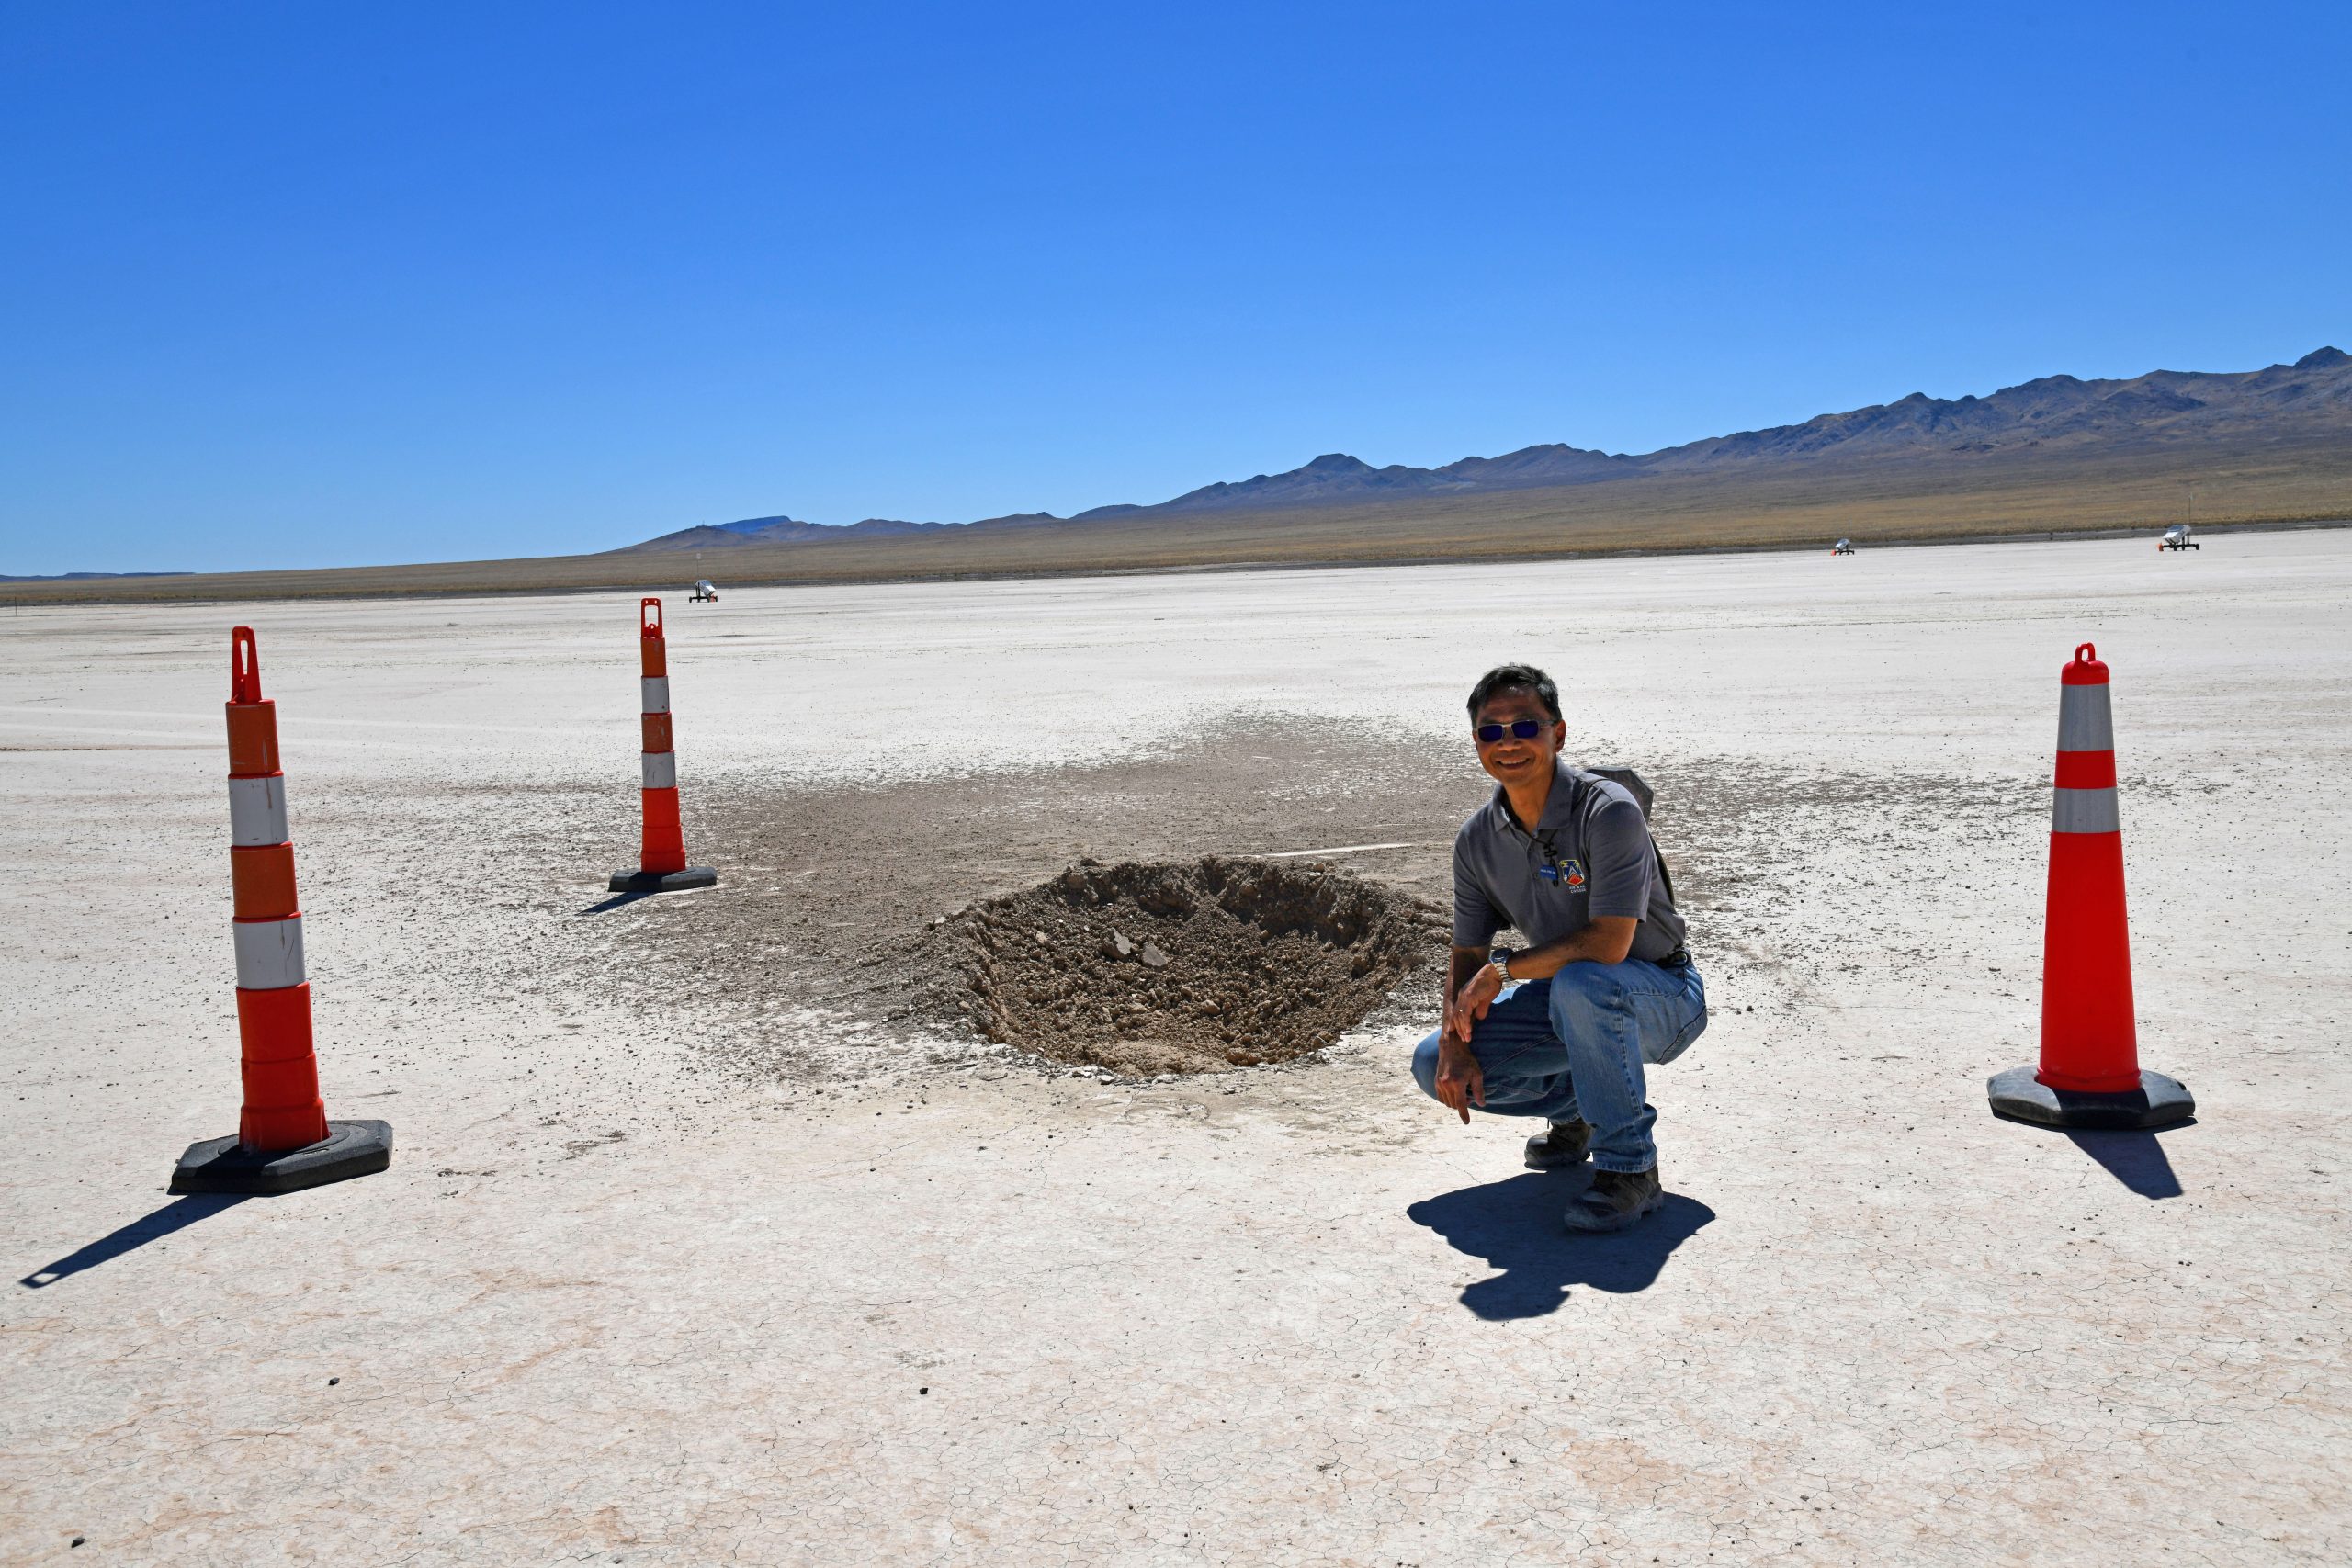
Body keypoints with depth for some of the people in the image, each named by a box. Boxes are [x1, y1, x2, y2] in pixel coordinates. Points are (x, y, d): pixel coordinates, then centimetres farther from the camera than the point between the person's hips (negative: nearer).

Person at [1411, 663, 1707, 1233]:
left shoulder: (1609, 811, -24)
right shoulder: (1477, 839, -4)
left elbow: (1608, 944, -32)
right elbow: (1466, 959, 1)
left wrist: (1501, 969, -22)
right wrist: (1455, 1043, -17)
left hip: (1662, 998, -6)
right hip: (1569, 1004, 6)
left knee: (1581, 981, -40)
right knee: (1434, 1065, -9)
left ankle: (1630, 1165, -20)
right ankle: (1576, 1108, 17)